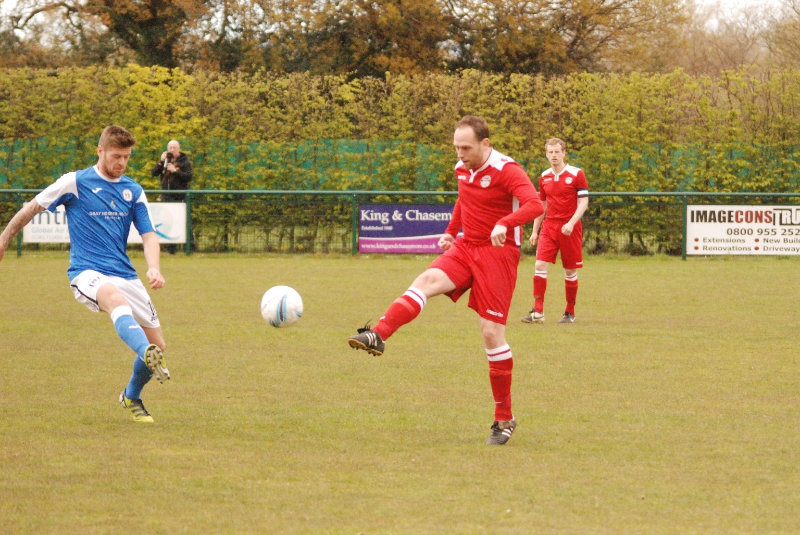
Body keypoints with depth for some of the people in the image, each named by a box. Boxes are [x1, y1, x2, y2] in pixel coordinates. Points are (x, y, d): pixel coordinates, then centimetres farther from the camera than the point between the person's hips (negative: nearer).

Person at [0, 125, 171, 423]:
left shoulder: (133, 191, 11)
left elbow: (148, 235, 8)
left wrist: (154, 269, -13)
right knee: (115, 297, -41)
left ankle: (131, 397, 29)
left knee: (157, 343, 0)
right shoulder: (75, 183, -1)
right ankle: (148, 354, -67)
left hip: (125, 275, 5)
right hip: (86, 272, -5)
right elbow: (31, 209, 10)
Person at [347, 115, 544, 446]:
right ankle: (377, 336, -46)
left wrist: (505, 223, -47)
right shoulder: (462, 169, 8)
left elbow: (535, 205, -31)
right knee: (427, 281, -25)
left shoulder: (506, 171, -15)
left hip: (498, 252, -6)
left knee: (492, 333, -7)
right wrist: (451, 232, 20)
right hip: (466, 247, 6)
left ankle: (504, 419, 5)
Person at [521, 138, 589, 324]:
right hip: (549, 227, 4)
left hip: (570, 229, -4)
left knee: (570, 271, 3)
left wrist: (571, 223, -21)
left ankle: (570, 312, 15)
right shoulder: (544, 177, 10)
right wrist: (535, 231, 14)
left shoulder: (576, 174, -4)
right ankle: (538, 312, -11)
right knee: (540, 265, -11)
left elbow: (583, 202, -8)